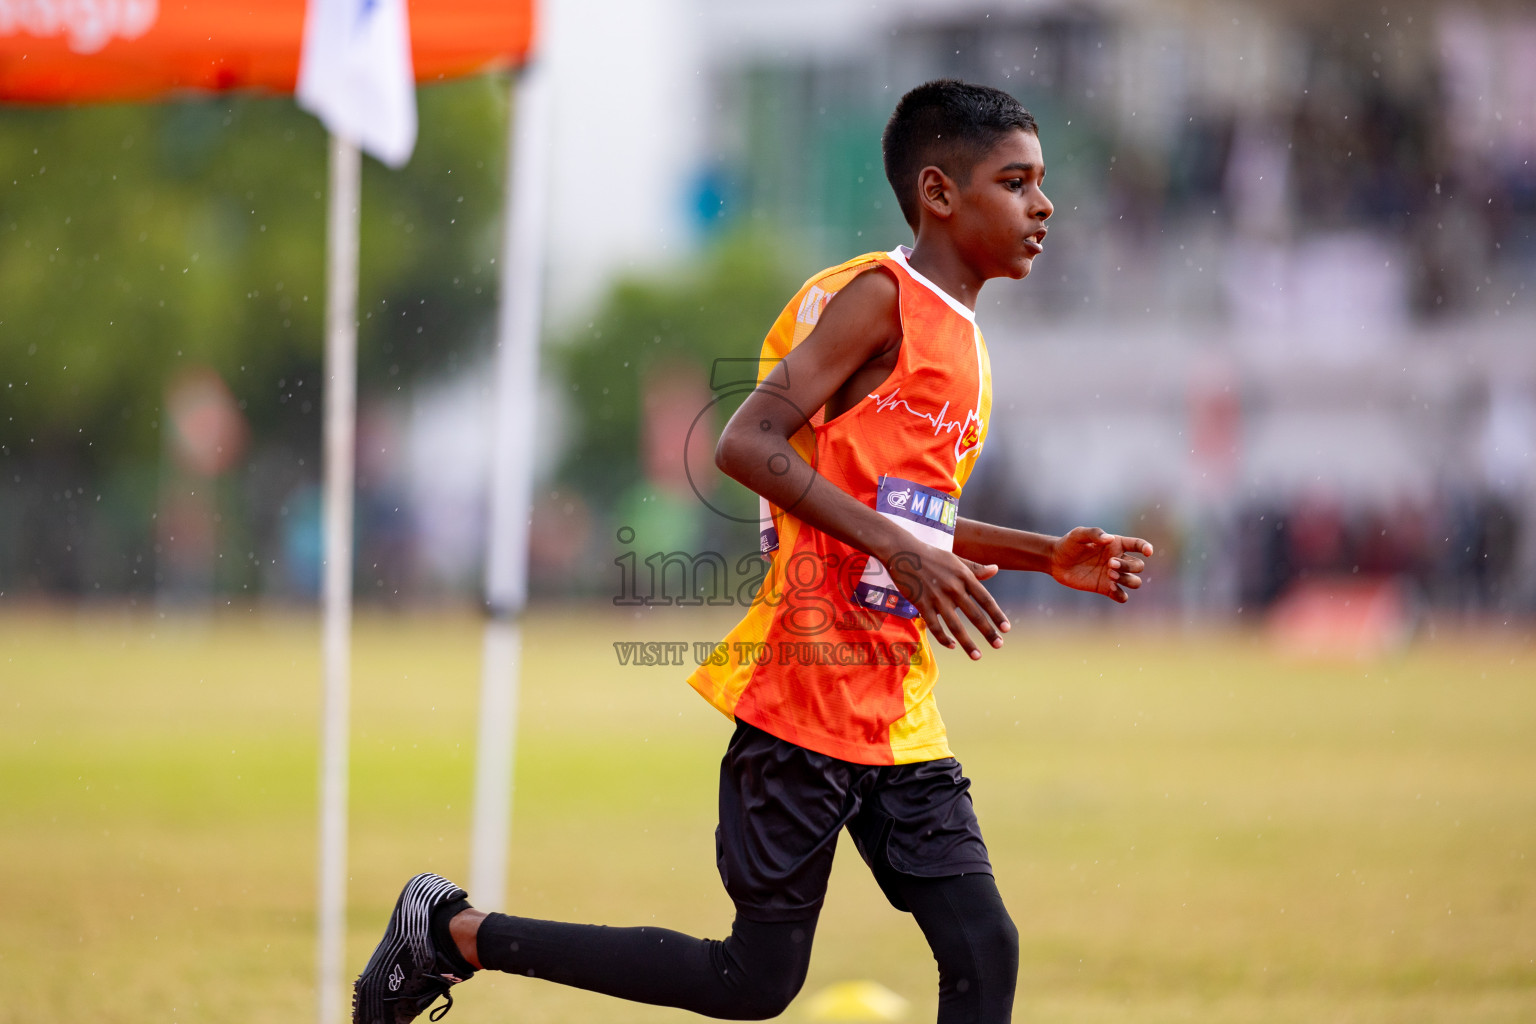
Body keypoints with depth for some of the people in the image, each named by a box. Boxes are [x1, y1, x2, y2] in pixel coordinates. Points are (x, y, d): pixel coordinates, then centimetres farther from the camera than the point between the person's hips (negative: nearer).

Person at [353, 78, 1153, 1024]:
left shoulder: (961, 339, 17)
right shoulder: (879, 298, -11)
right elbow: (747, 443, -21)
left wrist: (1046, 556, 18)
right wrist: (897, 546, -26)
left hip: (899, 721, 8)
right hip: (803, 695, -8)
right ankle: (456, 930, 11)